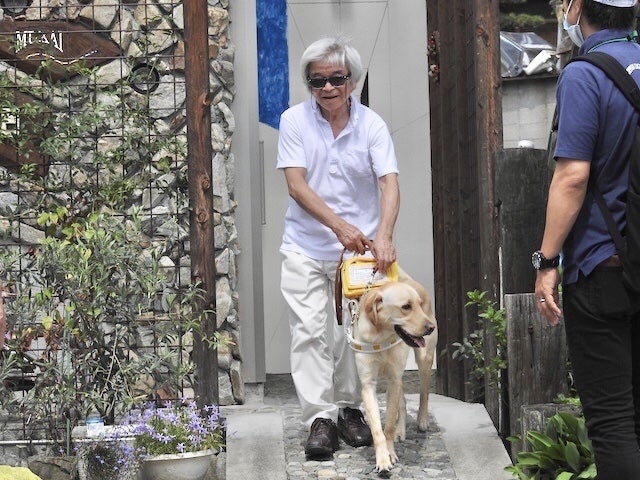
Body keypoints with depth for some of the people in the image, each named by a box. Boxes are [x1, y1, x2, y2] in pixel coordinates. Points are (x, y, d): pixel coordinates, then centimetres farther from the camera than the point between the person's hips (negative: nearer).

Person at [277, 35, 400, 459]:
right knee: (310, 332, -6)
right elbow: (296, 186, -12)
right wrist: (340, 226, -24)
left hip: (358, 248, 1)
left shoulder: (372, 125, -5)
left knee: (353, 333, 8)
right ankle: (320, 418, -2)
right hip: (306, 248, 0)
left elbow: (389, 184, -15)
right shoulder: (295, 121, -5)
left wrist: (384, 234, -33)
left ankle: (349, 408, 24)